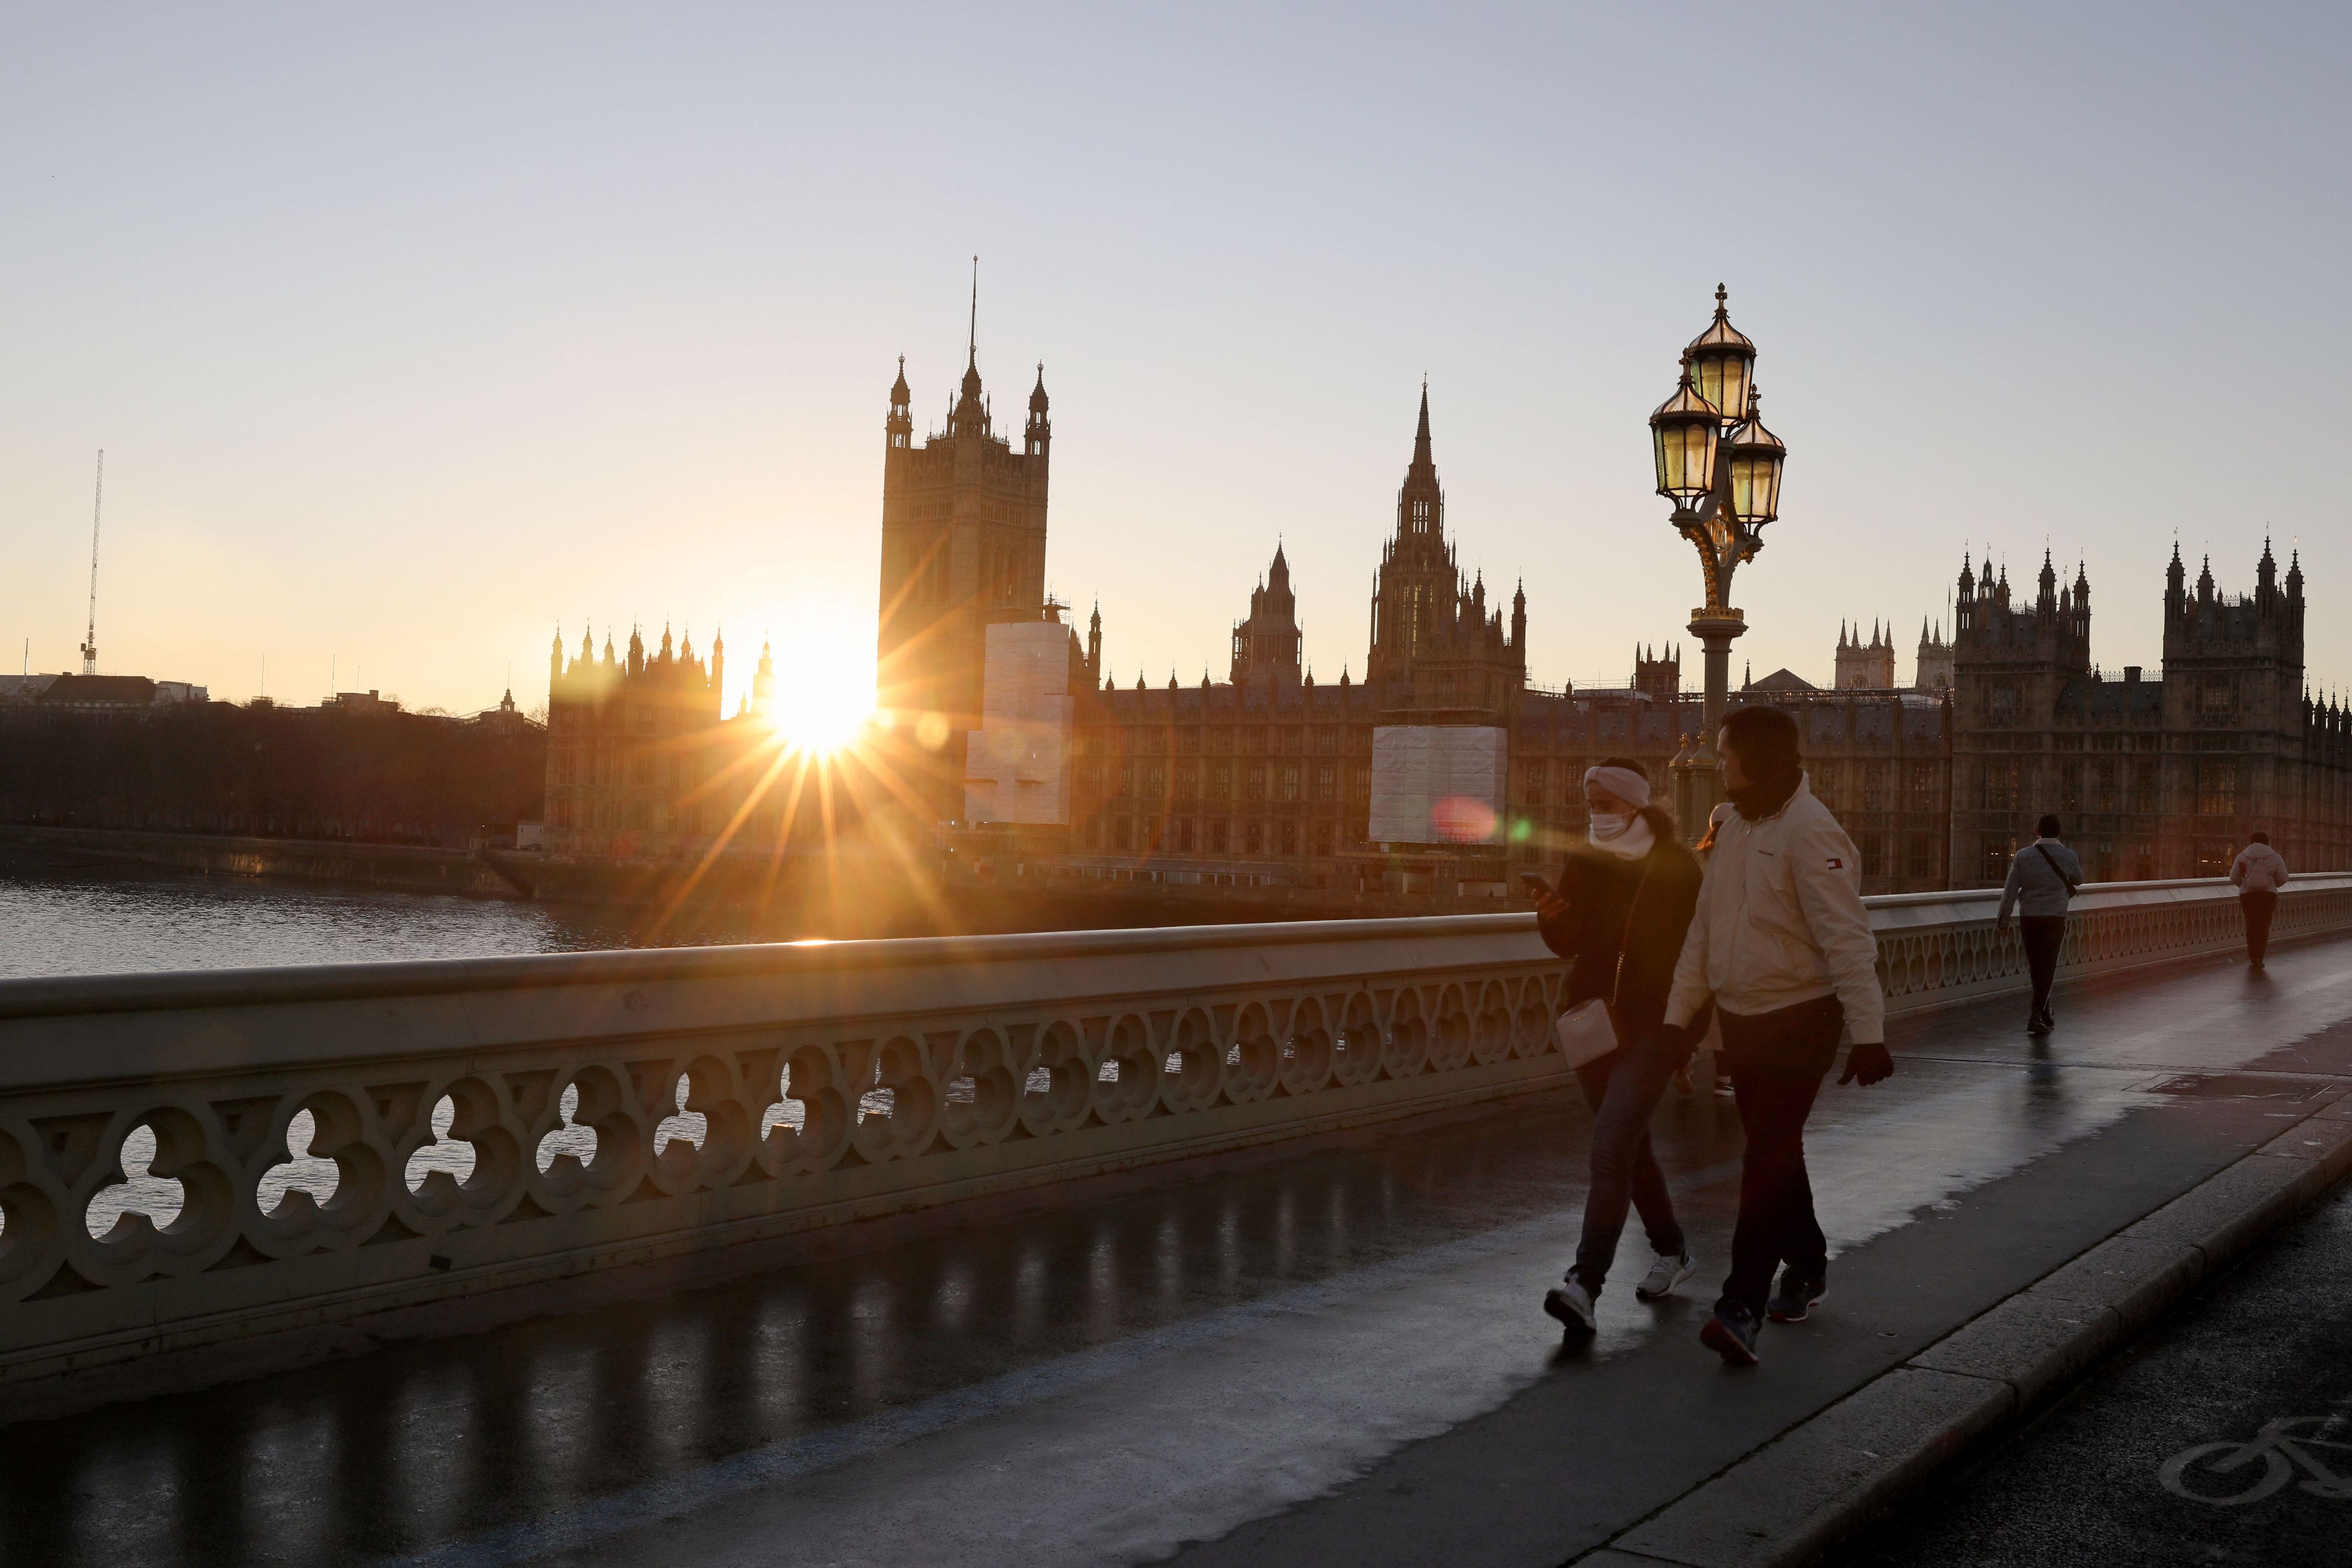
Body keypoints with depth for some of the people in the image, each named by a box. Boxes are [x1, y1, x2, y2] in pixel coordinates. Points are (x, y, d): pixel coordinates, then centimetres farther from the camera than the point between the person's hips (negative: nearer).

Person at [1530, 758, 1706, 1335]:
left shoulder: (1676, 866, -6)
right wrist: (1551, 918, -18)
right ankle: (1671, 1250, 39)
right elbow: (1568, 943, 4)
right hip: (1595, 1019, 6)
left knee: (1611, 1145, -18)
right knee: (1630, 1142, 18)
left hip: (1655, 1023, -6)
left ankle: (1585, 1283, -22)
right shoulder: (1584, 861, 7)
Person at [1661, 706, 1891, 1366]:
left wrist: (1868, 1032, -29)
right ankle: (1806, 1266, 36)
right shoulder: (1735, 828, 12)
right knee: (1773, 1151, 18)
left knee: (1768, 1156, -12)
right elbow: (1703, 930, 16)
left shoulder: (1811, 833, -17)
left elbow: (1847, 939, -23)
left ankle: (1743, 1307, -13)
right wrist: (1679, 1014, 14)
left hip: (1800, 1020, -8)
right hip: (1740, 1017, 8)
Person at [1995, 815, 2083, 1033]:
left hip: (2028, 917, 2)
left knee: (2036, 967, 14)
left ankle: (2045, 1015, 26)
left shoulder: (2023, 856, -2)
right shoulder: (2068, 856, -3)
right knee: (2048, 968, 1)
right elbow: (2079, 881, 17)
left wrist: (2003, 921, 2)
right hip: (2055, 918, -2)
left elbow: (2010, 890, -3)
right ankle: (2036, 1016, -9)